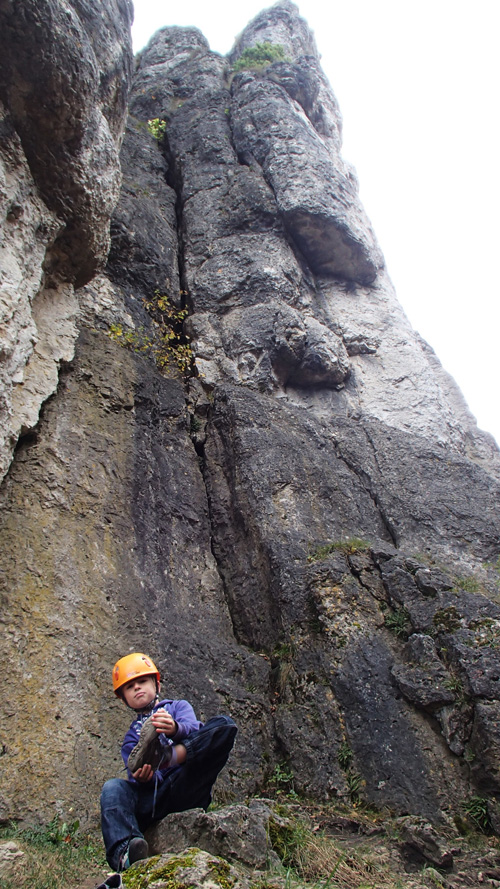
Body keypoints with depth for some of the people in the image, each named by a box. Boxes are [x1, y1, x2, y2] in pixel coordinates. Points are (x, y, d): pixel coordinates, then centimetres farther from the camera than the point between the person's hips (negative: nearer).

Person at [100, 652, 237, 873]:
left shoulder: (178, 707, 23)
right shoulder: (132, 737, 28)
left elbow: (192, 729, -2)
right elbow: (136, 774, 8)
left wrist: (176, 730, -26)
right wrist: (140, 777, -17)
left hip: (187, 789, -2)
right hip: (154, 798, 2)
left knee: (224, 725, -21)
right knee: (113, 788, -29)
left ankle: (167, 755, -33)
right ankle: (124, 853, -48)